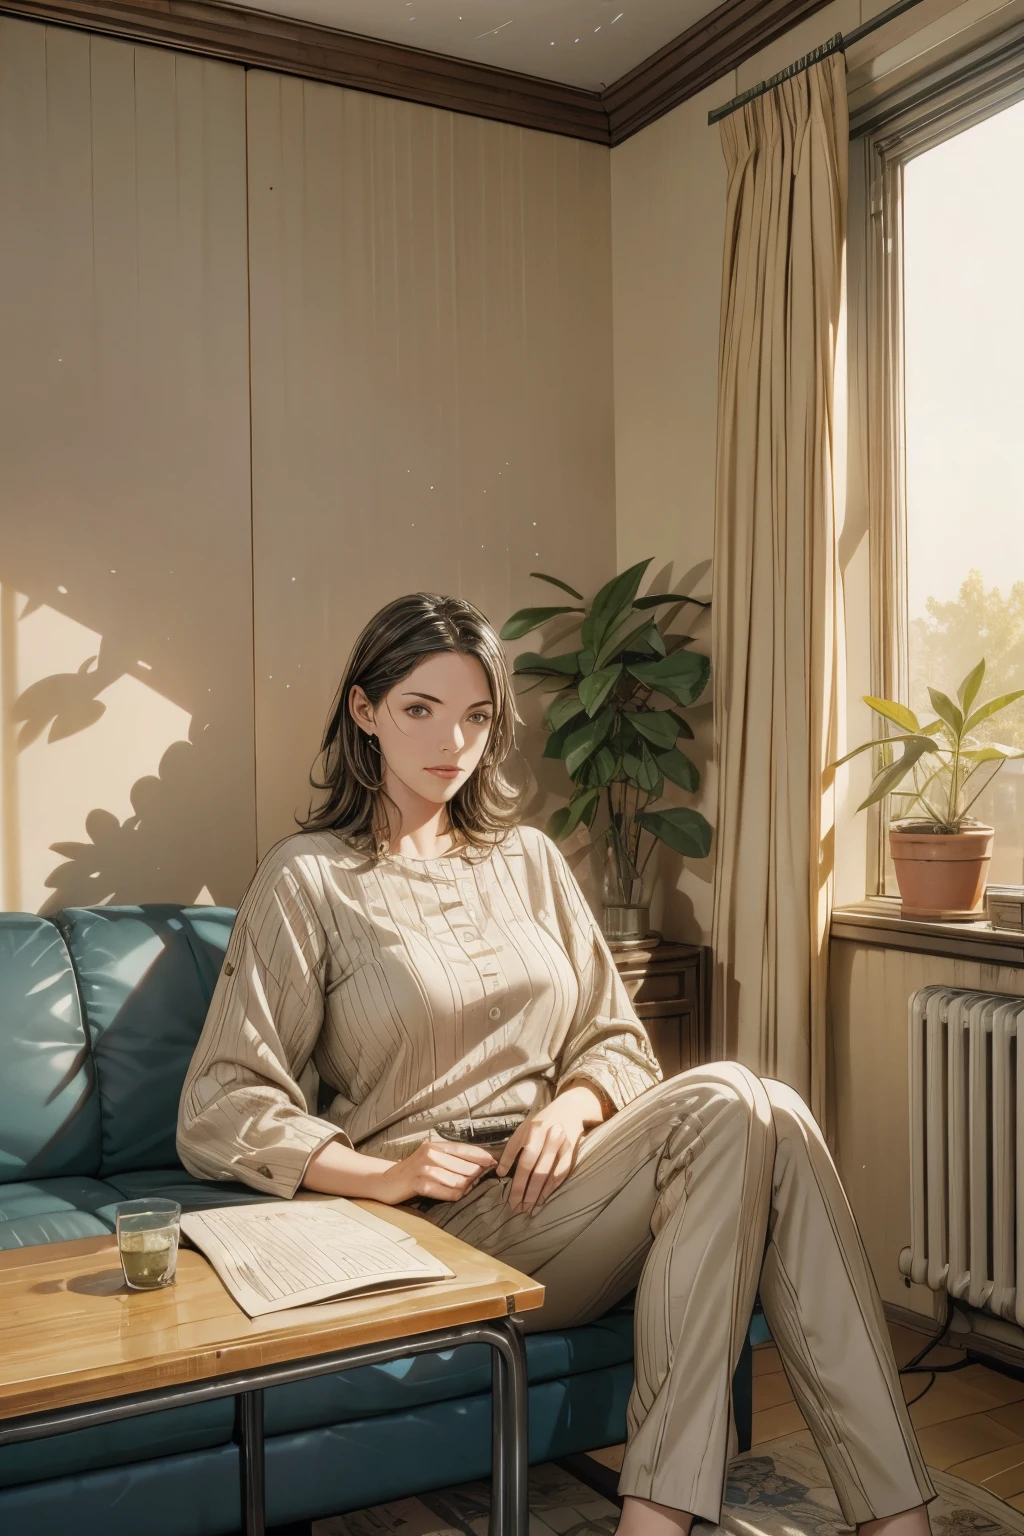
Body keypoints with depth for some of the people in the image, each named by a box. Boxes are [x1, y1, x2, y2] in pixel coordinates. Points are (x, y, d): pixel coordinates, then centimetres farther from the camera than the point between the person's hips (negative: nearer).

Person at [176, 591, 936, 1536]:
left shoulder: (529, 858, 17)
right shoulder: (310, 880, 1)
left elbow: (618, 1037, 17)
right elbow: (219, 1112, -3)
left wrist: (573, 1103, -6)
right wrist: (378, 1173, -16)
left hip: (555, 1172, 6)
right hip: (444, 1214, -5)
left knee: (767, 1112, -27)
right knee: (729, 1105, -28)